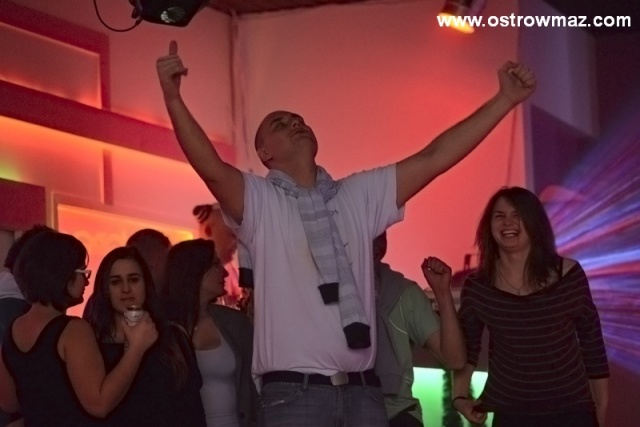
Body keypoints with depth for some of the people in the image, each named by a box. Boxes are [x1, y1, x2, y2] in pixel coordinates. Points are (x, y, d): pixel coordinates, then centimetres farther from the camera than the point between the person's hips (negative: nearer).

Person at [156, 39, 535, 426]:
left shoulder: (361, 195, 14)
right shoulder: (258, 201, 1)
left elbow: (434, 157, 10)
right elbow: (212, 168, -18)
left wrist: (506, 99, 4)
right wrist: (173, 98, -34)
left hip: (363, 390, 4)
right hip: (294, 393, -4)